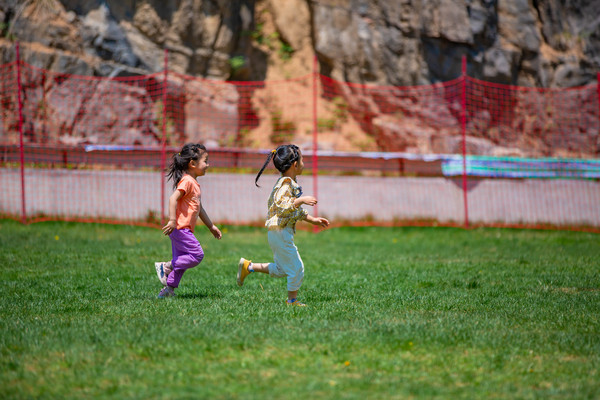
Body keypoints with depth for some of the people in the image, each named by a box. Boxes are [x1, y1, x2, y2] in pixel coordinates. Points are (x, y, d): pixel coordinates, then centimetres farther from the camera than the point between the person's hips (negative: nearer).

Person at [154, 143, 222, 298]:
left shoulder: (194, 184, 20)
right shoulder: (187, 181, -13)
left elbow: (199, 208, 30)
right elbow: (173, 198, -24)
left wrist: (211, 226, 32)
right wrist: (172, 220, -31)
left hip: (184, 230, 10)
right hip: (180, 228, -10)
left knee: (181, 260, 11)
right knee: (197, 255, -13)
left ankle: (169, 288, 13)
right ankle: (165, 267, -9)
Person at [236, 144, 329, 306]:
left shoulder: (289, 183, 14)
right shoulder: (286, 184, -18)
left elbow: (296, 211, 24)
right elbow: (282, 207, -30)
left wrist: (313, 220, 23)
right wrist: (301, 200, -29)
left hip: (278, 233, 10)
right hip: (281, 232, -10)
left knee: (281, 270, 19)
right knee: (296, 267, -1)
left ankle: (248, 266, 24)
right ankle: (292, 300, 12)